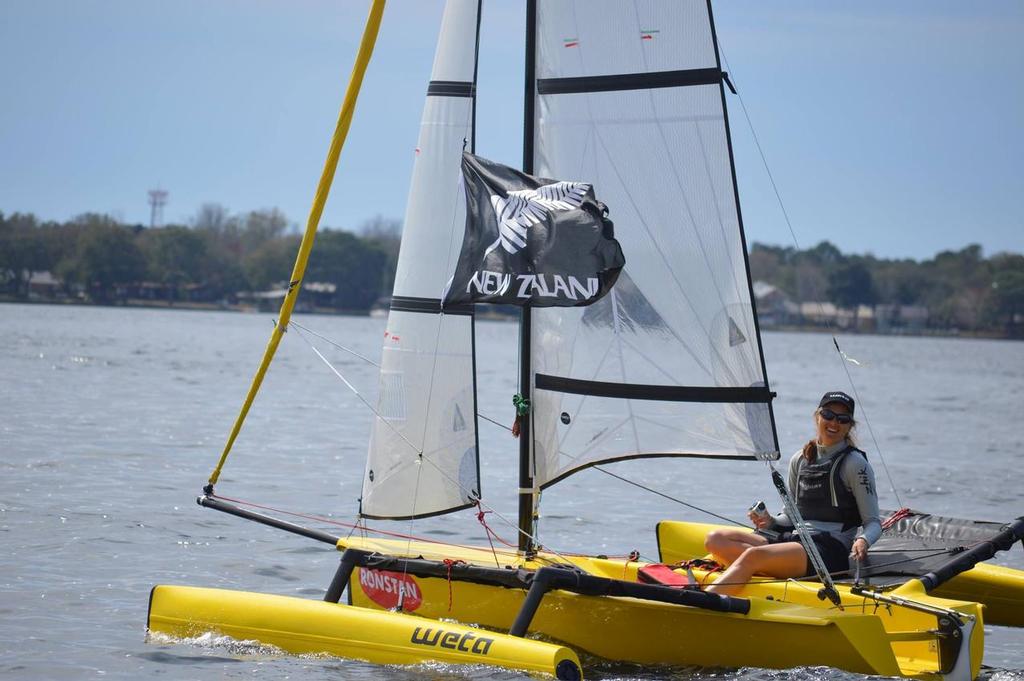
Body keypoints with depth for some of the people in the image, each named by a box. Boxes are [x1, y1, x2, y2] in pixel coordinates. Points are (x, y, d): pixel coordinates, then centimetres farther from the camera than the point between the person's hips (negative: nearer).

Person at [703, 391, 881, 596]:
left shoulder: (855, 463, 0)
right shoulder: (800, 460, 17)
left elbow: (873, 523, -1)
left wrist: (862, 540, -23)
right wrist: (770, 522, 1)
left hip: (832, 550, -7)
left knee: (753, 555, -33)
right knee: (715, 539, -10)